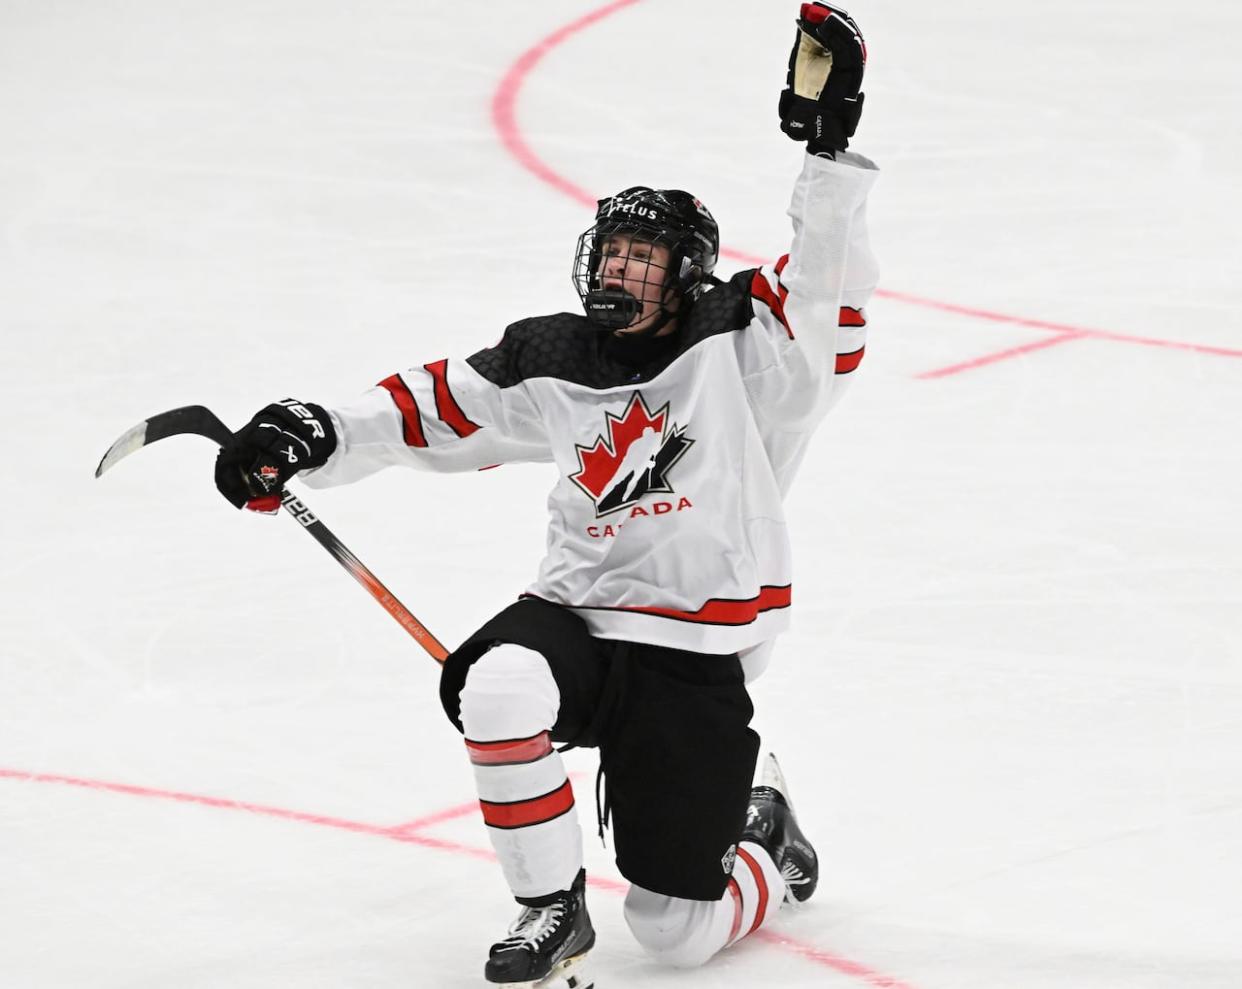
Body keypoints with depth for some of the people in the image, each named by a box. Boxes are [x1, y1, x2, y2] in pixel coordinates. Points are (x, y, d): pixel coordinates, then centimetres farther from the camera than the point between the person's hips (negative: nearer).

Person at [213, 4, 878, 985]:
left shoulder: (736, 342, -6)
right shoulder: (550, 364, 4)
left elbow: (827, 287, -18)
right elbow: (433, 406, 9)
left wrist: (828, 148, -28)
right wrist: (317, 436, -3)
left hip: (695, 658, -3)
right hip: (577, 610, 3)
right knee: (498, 688, -35)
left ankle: (762, 829, 35)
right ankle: (552, 909, -14)